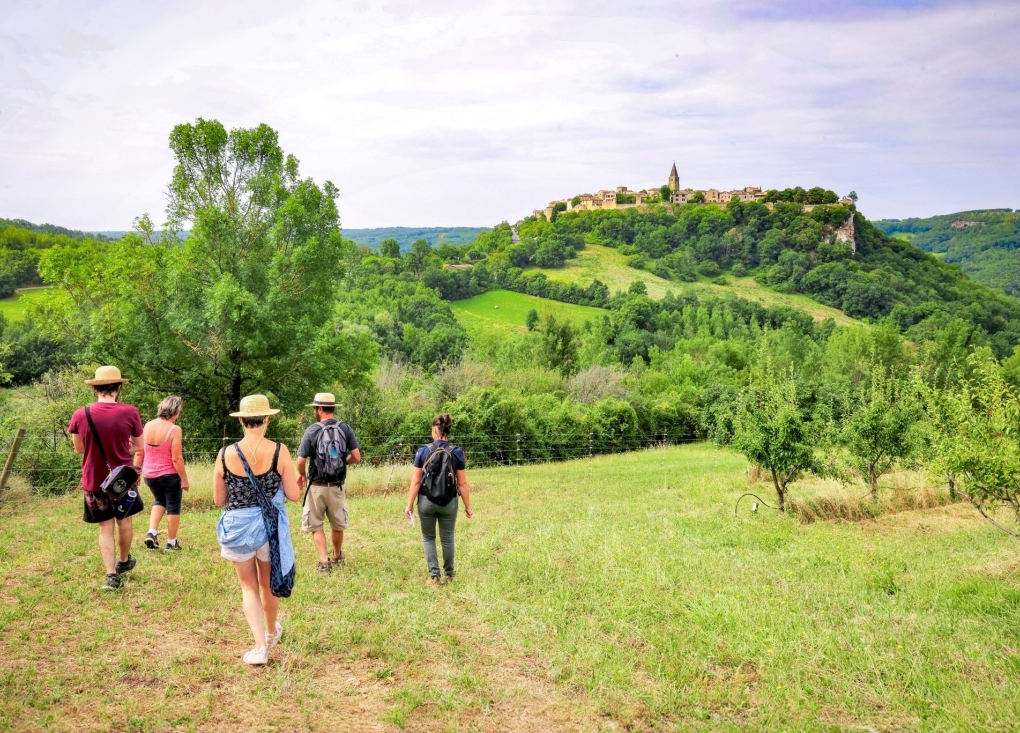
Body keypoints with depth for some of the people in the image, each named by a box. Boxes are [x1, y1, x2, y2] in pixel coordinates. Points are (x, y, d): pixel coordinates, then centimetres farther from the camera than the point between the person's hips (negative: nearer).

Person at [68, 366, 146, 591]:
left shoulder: (80, 415, -10)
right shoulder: (130, 412, -14)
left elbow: (79, 449, 5)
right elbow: (138, 446, 0)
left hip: (94, 481, 1)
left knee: (105, 527, 11)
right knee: (124, 522, 21)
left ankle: (111, 575, 4)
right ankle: (123, 562, 39)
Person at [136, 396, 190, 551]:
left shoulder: (148, 425, -2)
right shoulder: (174, 429, -19)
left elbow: (139, 452, 4)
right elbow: (176, 458, -20)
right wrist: (184, 479, -11)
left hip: (149, 475, 6)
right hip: (169, 475, -6)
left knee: (159, 501, 27)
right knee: (173, 507, 10)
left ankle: (151, 533, 11)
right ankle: (171, 543, 18)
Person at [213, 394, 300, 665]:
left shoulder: (225, 454, -10)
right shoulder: (279, 451, -14)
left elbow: (218, 500, 0)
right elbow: (294, 494, -8)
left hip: (237, 526, 0)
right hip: (271, 526, 0)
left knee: (249, 587, 15)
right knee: (268, 584, 22)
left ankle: (260, 646, 4)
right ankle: (271, 633, 44)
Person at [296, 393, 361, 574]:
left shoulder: (312, 430, -12)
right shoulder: (345, 428, -5)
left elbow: (301, 461, -12)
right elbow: (356, 457, -5)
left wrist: (301, 475, 9)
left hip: (317, 486, -3)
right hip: (338, 486, 3)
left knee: (315, 525, 11)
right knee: (338, 525, 20)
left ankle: (324, 562, 3)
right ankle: (337, 557, 37)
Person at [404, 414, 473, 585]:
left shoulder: (423, 451, -7)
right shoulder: (457, 452, -6)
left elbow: (415, 481, -6)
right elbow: (462, 483, -5)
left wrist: (410, 504, 2)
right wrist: (468, 506, 4)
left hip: (427, 501, 0)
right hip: (449, 502, 1)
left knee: (428, 537, 15)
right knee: (447, 539, 16)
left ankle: (434, 575, 9)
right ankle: (448, 574, 25)